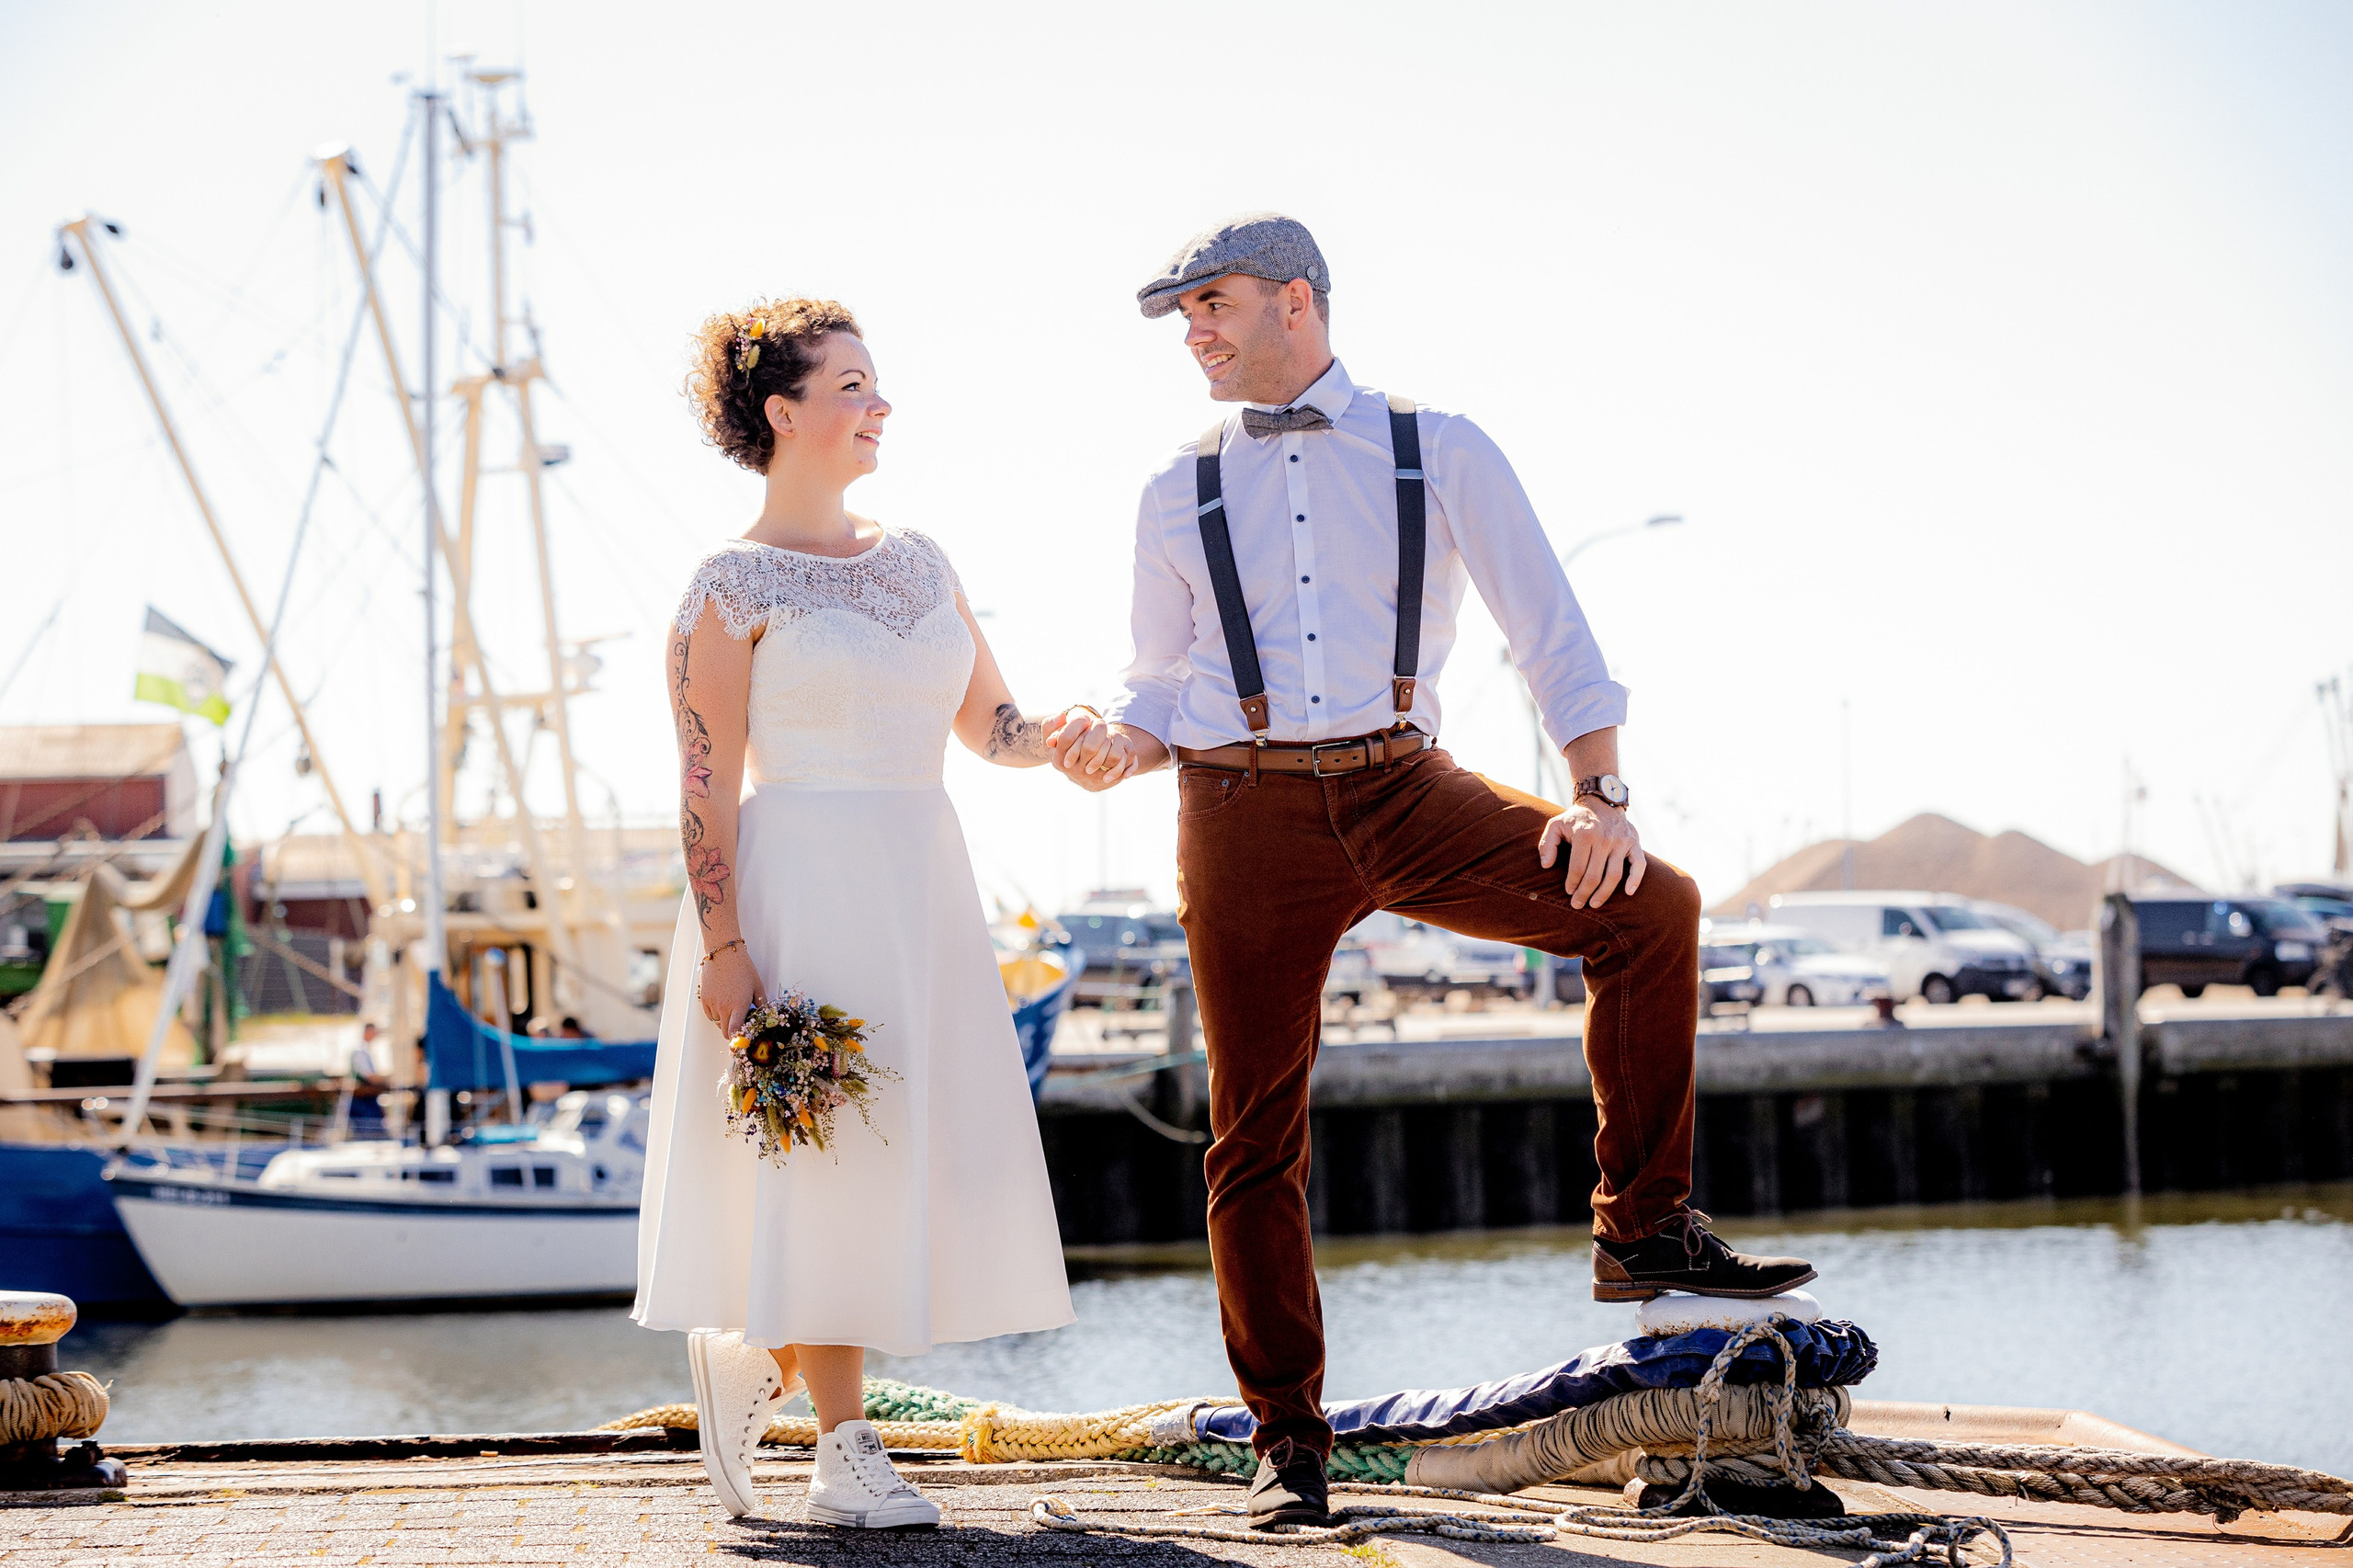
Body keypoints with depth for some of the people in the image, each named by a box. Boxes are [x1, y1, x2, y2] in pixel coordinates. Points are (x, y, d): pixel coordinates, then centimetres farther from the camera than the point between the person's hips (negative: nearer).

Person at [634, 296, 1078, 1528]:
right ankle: (845, 1459, 3)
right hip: (799, 886, -6)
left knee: (909, 1160, 6)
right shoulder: (732, 586, -5)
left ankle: (753, 1351, 26)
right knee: (817, 1148, -4)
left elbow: (989, 723, 16)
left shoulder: (917, 562, 14)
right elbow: (707, 784, -9)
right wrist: (724, 948, -16)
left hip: (920, 889, 7)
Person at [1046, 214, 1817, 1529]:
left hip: (1408, 792, -1)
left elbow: (1550, 630, 1)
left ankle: (1645, 1232, -10)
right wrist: (1118, 747, -8)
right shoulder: (1181, 497, 12)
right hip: (1248, 814, 1)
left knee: (1649, 906, -21)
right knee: (1259, 1134, -1)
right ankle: (1290, 1439, 11)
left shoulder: (1440, 456, 6)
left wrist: (1603, 793, -12)